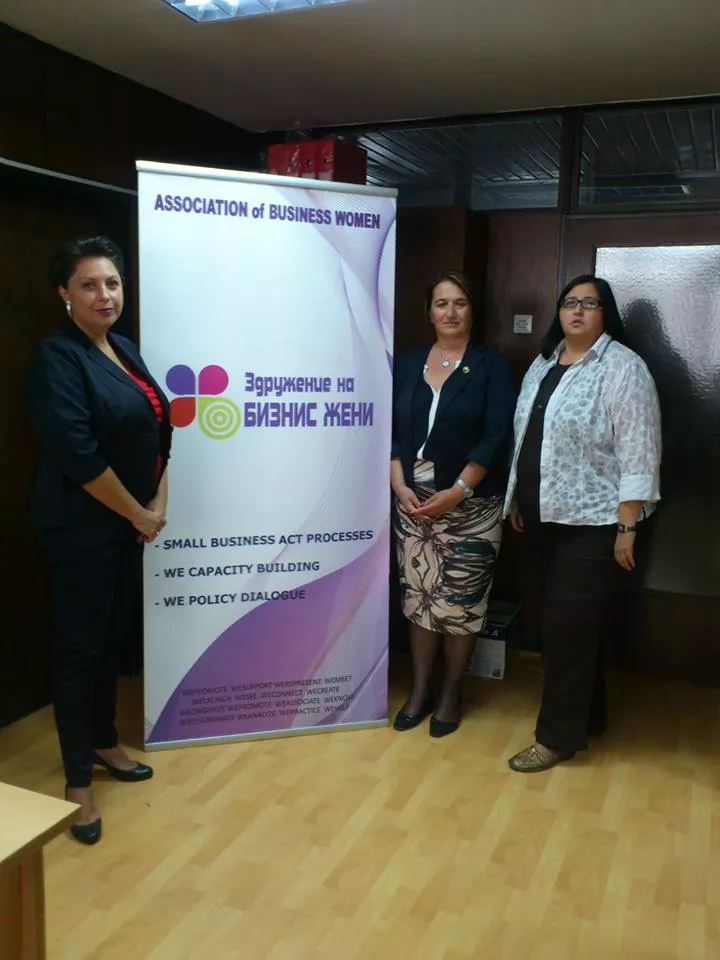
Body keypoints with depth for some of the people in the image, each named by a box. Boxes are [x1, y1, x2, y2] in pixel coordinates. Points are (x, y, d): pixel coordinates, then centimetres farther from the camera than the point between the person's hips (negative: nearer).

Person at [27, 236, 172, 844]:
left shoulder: (125, 349, 9)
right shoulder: (57, 358, -15)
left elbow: (157, 432, 11)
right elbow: (79, 457, -23)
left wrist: (159, 504, 0)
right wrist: (138, 514, -14)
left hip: (128, 523, 8)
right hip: (81, 527, -8)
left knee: (114, 637, 18)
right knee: (80, 645, 2)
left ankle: (103, 742, 37)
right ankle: (78, 781, 17)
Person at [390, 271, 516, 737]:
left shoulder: (492, 366, -2)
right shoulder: (408, 363, 9)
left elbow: (496, 437, -9)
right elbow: (392, 429, 6)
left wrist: (456, 492, -16)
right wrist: (400, 486, -7)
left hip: (470, 504, -3)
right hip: (413, 501, 3)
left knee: (460, 601, 3)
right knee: (418, 595, 8)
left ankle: (451, 694, 20)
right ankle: (420, 689, 22)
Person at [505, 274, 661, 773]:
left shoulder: (623, 367, -11)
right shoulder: (543, 363, 12)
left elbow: (637, 455, -16)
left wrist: (627, 528, -18)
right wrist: (518, 498, 16)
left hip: (593, 523, -7)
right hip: (545, 517, 7)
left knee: (568, 625, -2)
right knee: (565, 623, 15)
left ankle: (559, 735, 12)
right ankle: (587, 714, 31)